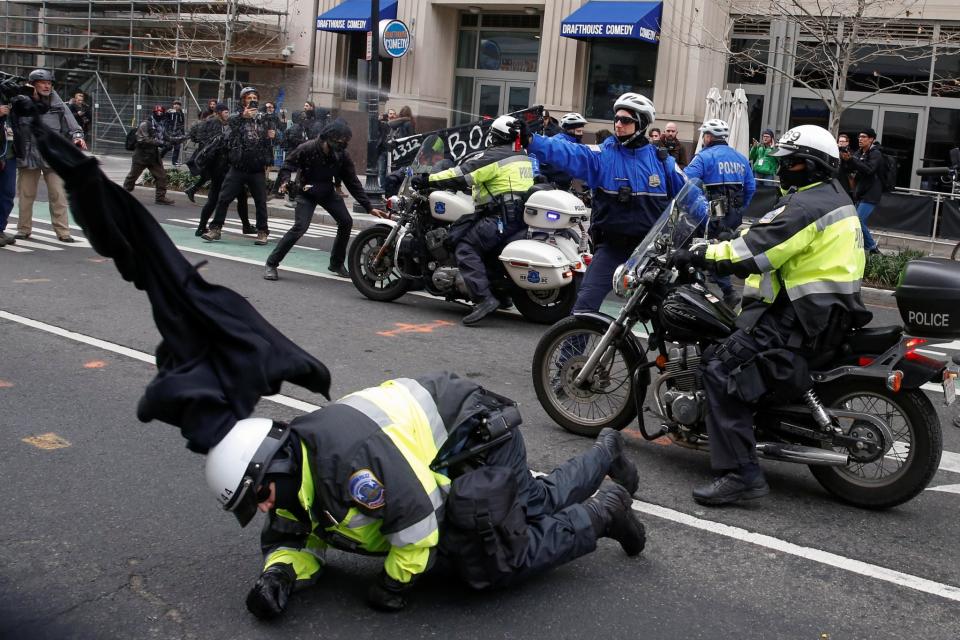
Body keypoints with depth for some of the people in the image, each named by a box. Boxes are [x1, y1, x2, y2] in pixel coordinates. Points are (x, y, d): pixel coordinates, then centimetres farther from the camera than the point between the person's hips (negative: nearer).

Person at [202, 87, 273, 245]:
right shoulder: (235, 118, 3)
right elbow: (229, 135, -17)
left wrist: (272, 136, 3)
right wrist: (243, 117, -20)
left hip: (257, 169, 2)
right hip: (238, 167, -1)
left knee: (260, 202, 5)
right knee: (224, 199, -1)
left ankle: (262, 232, 17)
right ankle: (215, 229, 8)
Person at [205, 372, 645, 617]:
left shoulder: (346, 462, -37)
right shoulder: (296, 470, -5)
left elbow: (417, 513, -35)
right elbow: (296, 538, 4)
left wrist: (395, 583, -20)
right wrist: (277, 574, -19)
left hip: (483, 439, -9)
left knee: (499, 561, -13)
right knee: (540, 504, 25)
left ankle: (602, 510, 5)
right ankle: (606, 452, 48)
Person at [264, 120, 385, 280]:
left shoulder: (342, 155, -15)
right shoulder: (307, 149, -25)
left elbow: (353, 183, -10)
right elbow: (288, 165, -13)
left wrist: (369, 207, -14)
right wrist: (285, 181, -35)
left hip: (328, 191, 5)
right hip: (306, 193, -5)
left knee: (346, 222, -4)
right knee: (300, 227, -21)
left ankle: (336, 264, 17)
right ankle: (271, 264, -10)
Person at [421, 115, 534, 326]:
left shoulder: (493, 156, -7)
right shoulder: (523, 158, 20)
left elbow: (461, 176, -14)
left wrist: (427, 180, -9)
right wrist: (476, 186, 44)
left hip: (502, 217, -9)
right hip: (522, 216, 9)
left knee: (466, 247, -12)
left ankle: (484, 298, -28)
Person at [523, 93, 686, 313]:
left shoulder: (661, 160, 0)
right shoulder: (603, 154, -5)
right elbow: (567, 153, -19)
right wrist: (531, 140, -32)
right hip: (611, 246, -1)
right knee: (585, 303, -11)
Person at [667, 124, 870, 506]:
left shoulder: (807, 206, -16)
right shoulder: (831, 196, 18)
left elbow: (752, 253, -22)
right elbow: (766, 241, 24)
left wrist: (695, 256, -12)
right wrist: (708, 252, 20)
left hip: (800, 315, -11)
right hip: (825, 309, 11)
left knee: (721, 369, -18)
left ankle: (741, 473, -23)